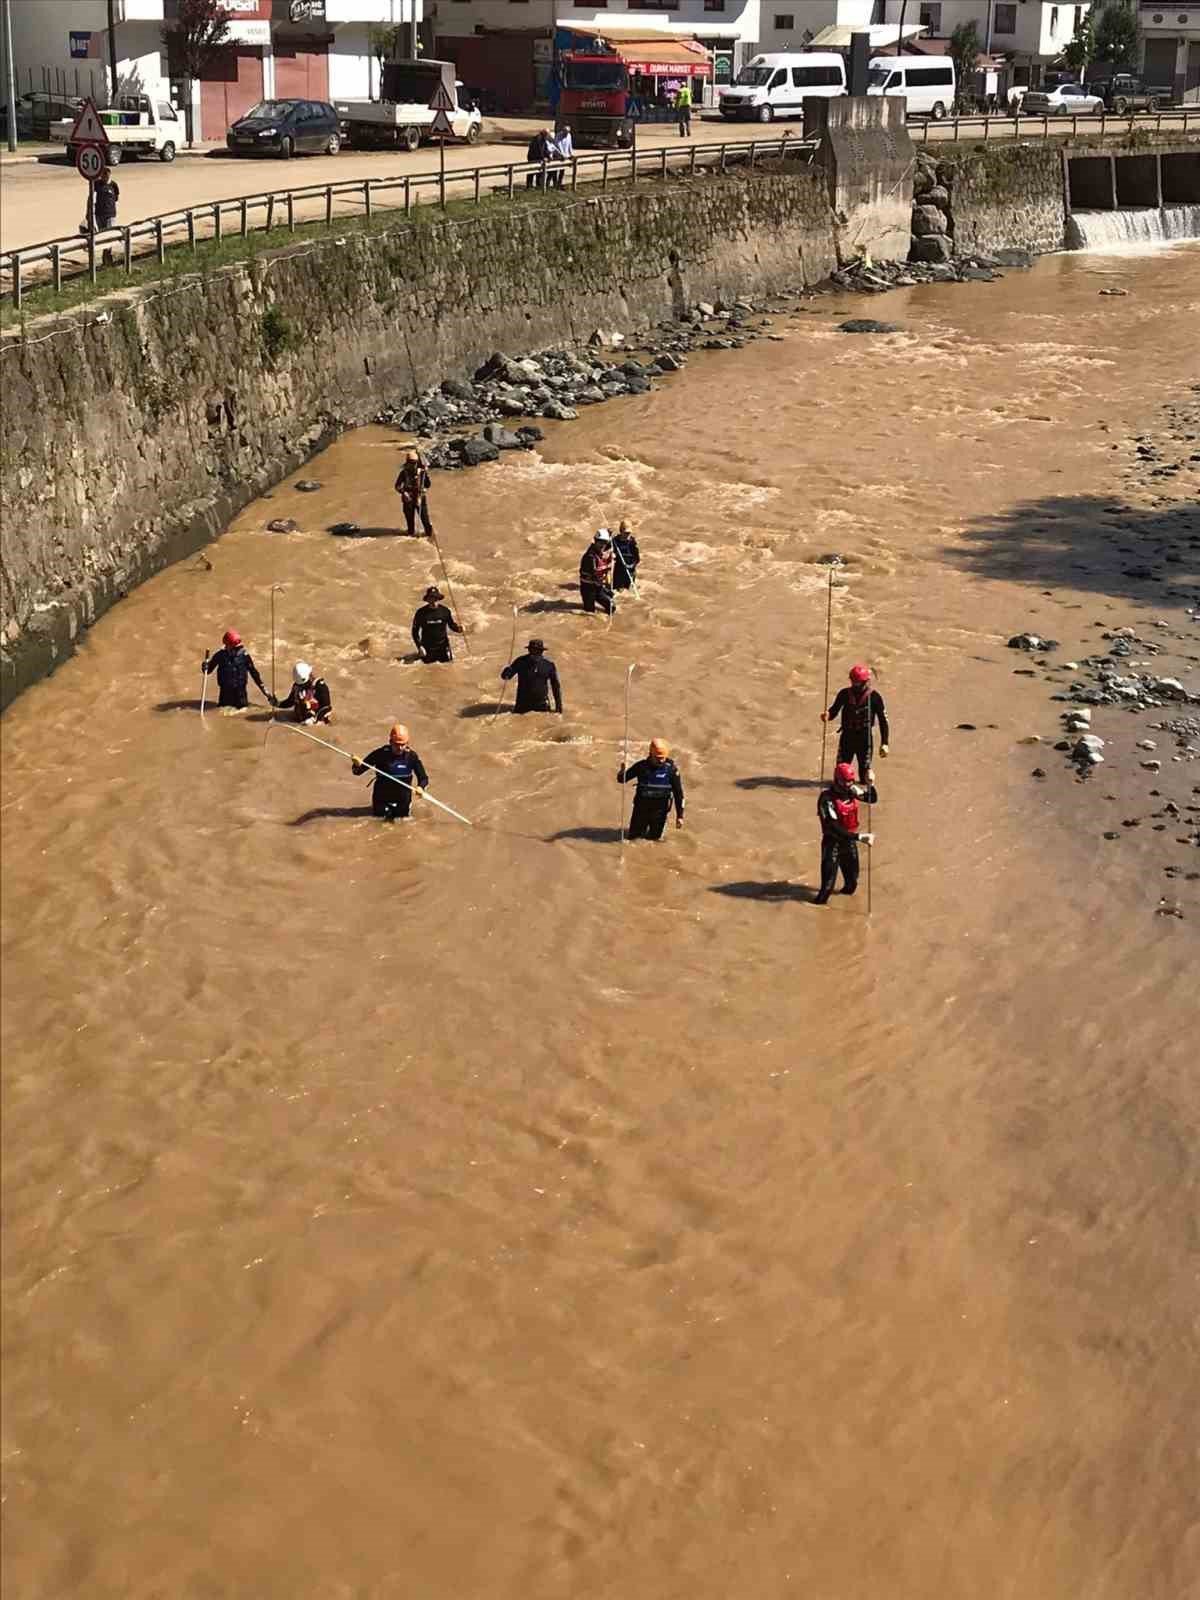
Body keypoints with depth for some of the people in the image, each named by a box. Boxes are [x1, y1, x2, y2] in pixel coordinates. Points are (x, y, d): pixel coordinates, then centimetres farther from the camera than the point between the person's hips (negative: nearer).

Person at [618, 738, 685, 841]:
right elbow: (621, 779, -1)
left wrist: (680, 815, -7)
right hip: (641, 808, 1)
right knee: (633, 836, 8)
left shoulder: (671, 769, -10)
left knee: (654, 837, 5)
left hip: (660, 809, -1)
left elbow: (678, 793, -6)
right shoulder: (641, 766, -7)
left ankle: (654, 830, 40)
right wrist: (622, 771, -26)